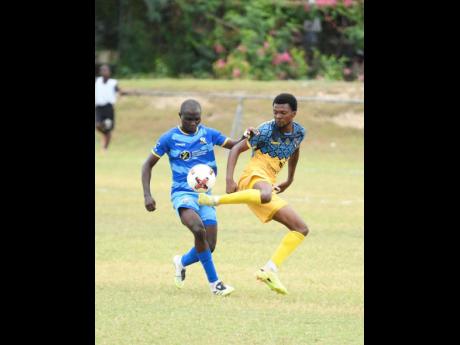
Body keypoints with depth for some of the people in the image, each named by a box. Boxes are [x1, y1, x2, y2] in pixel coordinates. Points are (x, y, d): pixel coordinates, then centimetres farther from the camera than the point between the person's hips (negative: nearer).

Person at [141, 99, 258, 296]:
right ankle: (214, 283, -22)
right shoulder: (170, 138, -4)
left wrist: (246, 137, -13)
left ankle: (181, 262, 33)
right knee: (199, 229, -32)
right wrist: (147, 195, -7)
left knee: (208, 247, -2)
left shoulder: (208, 134, 5)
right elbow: (148, 165, 3)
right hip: (182, 193, -4)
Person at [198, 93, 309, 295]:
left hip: (269, 185, 7)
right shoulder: (266, 131, -8)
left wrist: (289, 180, 42)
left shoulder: (299, 132, 11)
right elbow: (236, 149, -7)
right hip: (254, 176, -7)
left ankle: (269, 270, -5)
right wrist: (229, 180, -20)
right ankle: (216, 200, -32)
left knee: (301, 229, 2)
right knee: (266, 194, -46)